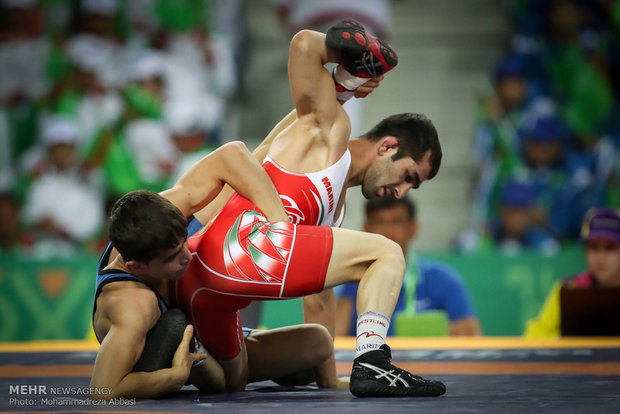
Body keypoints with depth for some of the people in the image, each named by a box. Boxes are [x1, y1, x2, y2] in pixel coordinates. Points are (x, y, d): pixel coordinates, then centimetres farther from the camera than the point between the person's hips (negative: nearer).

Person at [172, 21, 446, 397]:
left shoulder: (335, 203, 35)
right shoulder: (329, 129, 11)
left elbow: (318, 295, 34)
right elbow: (304, 44, -3)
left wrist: (329, 380, 32)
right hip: (245, 241, -10)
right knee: (387, 254, -5)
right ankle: (373, 364, -20)